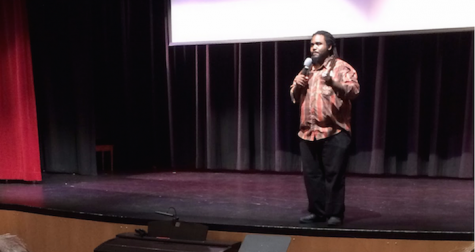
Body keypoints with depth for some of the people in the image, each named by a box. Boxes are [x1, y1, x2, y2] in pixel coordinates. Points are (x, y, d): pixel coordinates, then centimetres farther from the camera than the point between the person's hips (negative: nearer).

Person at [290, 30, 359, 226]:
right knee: (311, 174, 8)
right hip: (308, 132, 6)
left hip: (334, 132, -6)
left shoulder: (341, 67, 1)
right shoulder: (307, 69, 20)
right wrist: (297, 85, 0)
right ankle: (317, 211, 19)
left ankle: (334, 213, 8)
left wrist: (332, 81, -29)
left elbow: (354, 91, -14)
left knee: (333, 174, -2)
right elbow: (294, 97, 22)